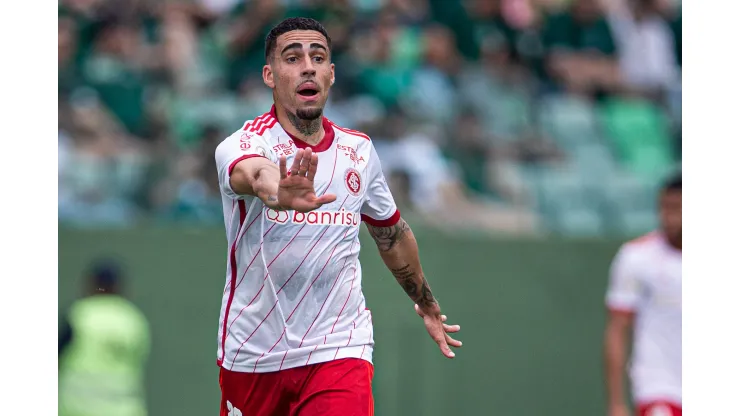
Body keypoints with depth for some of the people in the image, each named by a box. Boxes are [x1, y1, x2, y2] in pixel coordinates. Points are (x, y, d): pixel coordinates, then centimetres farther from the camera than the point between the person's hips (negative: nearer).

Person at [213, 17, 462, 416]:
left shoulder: (360, 150, 4)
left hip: (339, 349, 2)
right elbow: (252, 172, -38)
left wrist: (427, 306, 33)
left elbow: (392, 233, 21)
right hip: (253, 352, -1)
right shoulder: (243, 143, -12)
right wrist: (278, 193, -62)